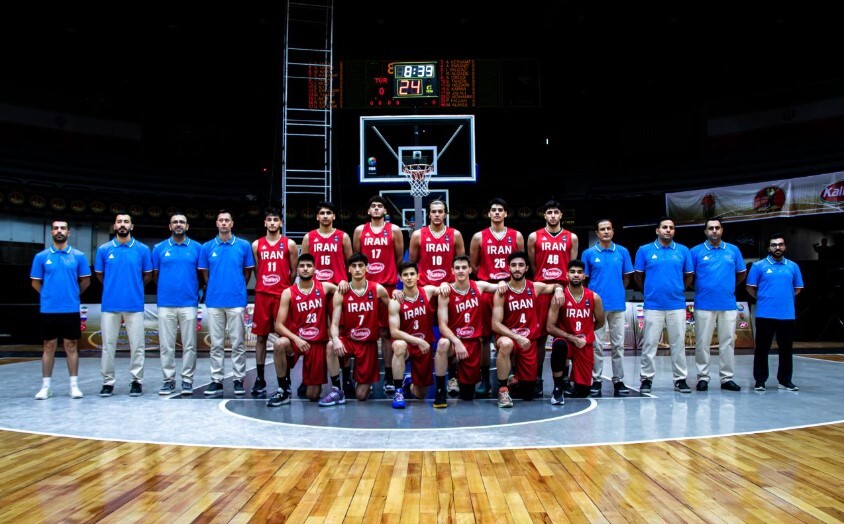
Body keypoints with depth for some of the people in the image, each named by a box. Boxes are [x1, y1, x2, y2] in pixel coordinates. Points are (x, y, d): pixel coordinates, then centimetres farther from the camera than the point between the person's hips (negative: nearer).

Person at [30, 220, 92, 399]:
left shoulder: (78, 256, 1)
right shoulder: (41, 257, 3)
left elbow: (85, 281, 9)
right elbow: (35, 282, 10)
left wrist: (72, 294, 11)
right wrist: (49, 295, 10)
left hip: (71, 309, 0)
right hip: (48, 310, 1)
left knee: (71, 346, 5)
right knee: (49, 347, 7)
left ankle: (74, 385, 10)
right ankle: (46, 386, 14)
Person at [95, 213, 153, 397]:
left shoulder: (143, 249, 1)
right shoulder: (104, 249, 4)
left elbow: (148, 275, 9)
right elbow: (99, 274, 15)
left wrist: (134, 287, 10)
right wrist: (113, 287, 15)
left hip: (135, 304, -1)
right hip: (110, 305, 1)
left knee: (137, 345, 2)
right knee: (108, 345, 6)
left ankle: (137, 381, 12)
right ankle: (108, 382, 15)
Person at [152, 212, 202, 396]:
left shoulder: (196, 248, 5)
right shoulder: (159, 248, 7)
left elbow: (202, 274, 11)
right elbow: (155, 275, 14)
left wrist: (194, 291, 8)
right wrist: (165, 290, 14)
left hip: (189, 303, -1)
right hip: (165, 303, 1)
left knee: (189, 344, 2)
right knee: (166, 345, 4)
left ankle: (187, 380, 10)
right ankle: (168, 380, 14)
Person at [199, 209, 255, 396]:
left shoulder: (244, 246, 3)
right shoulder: (207, 247, 6)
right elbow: (204, 273, 14)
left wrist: (238, 288, 10)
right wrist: (215, 289, 11)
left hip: (236, 301, -1)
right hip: (214, 301, 1)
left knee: (238, 343, 2)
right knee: (216, 343, 6)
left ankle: (239, 380, 10)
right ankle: (216, 380, 12)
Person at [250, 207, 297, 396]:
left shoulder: (289, 244, 3)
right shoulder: (257, 245, 9)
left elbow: (294, 271, 5)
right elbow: (256, 271, 13)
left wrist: (286, 289, 3)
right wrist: (263, 286, 7)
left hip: (283, 295, -2)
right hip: (262, 295, 2)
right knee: (261, 336, 5)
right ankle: (260, 379, 12)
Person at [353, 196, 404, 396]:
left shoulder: (394, 230, 5)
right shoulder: (360, 230, 9)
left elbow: (399, 258, 9)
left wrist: (390, 274, 9)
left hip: (388, 286, -1)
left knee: (386, 331, 0)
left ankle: (389, 377, 3)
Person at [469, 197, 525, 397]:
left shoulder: (517, 236, 7)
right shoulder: (479, 237, 4)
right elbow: (473, 265, 8)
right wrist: (487, 278, 1)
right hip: (486, 289, -1)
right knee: (484, 336, 1)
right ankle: (485, 379, 10)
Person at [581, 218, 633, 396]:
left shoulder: (622, 252, 5)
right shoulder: (589, 253, 0)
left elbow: (626, 277, 13)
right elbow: (584, 278, 7)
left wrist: (617, 291, 12)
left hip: (618, 304, 2)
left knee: (618, 344, 6)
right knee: (597, 344, 2)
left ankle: (618, 380, 14)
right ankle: (596, 380, 10)